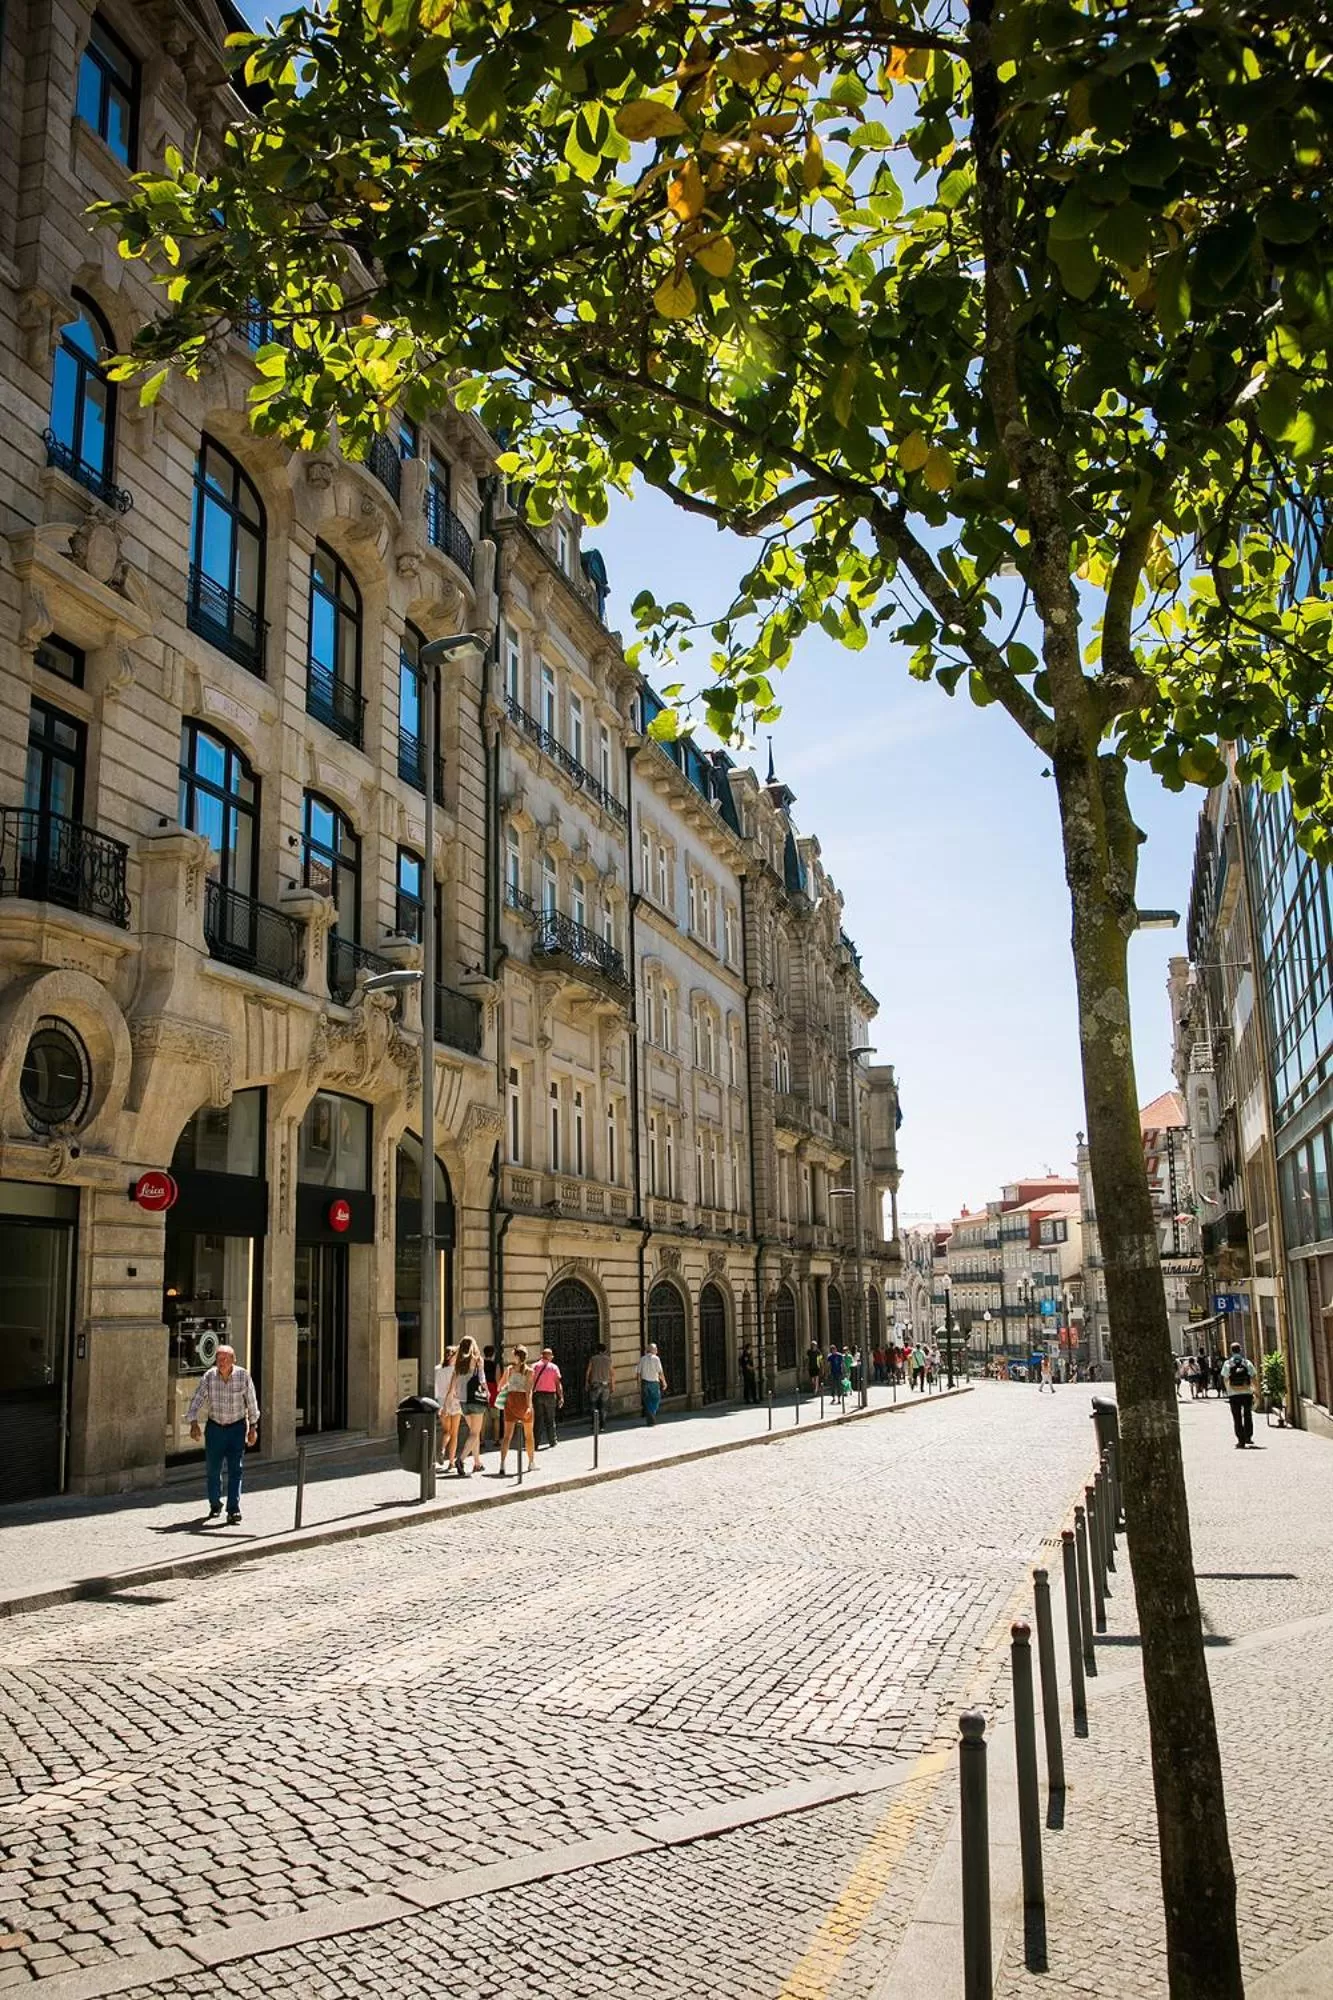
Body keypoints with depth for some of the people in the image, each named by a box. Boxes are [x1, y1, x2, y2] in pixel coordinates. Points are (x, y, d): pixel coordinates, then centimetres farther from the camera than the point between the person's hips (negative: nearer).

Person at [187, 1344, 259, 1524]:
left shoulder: (243, 1376, -9)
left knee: (236, 1469, -8)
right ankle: (215, 1505, 28)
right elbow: (197, 1400, -11)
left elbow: (251, 1402, -1)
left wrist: (253, 1427, 1)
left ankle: (233, 1510, -9)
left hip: (237, 1427, -1)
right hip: (215, 1427, 1)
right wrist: (194, 1423, -24)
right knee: (212, 1469, 7)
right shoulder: (209, 1376, -9)